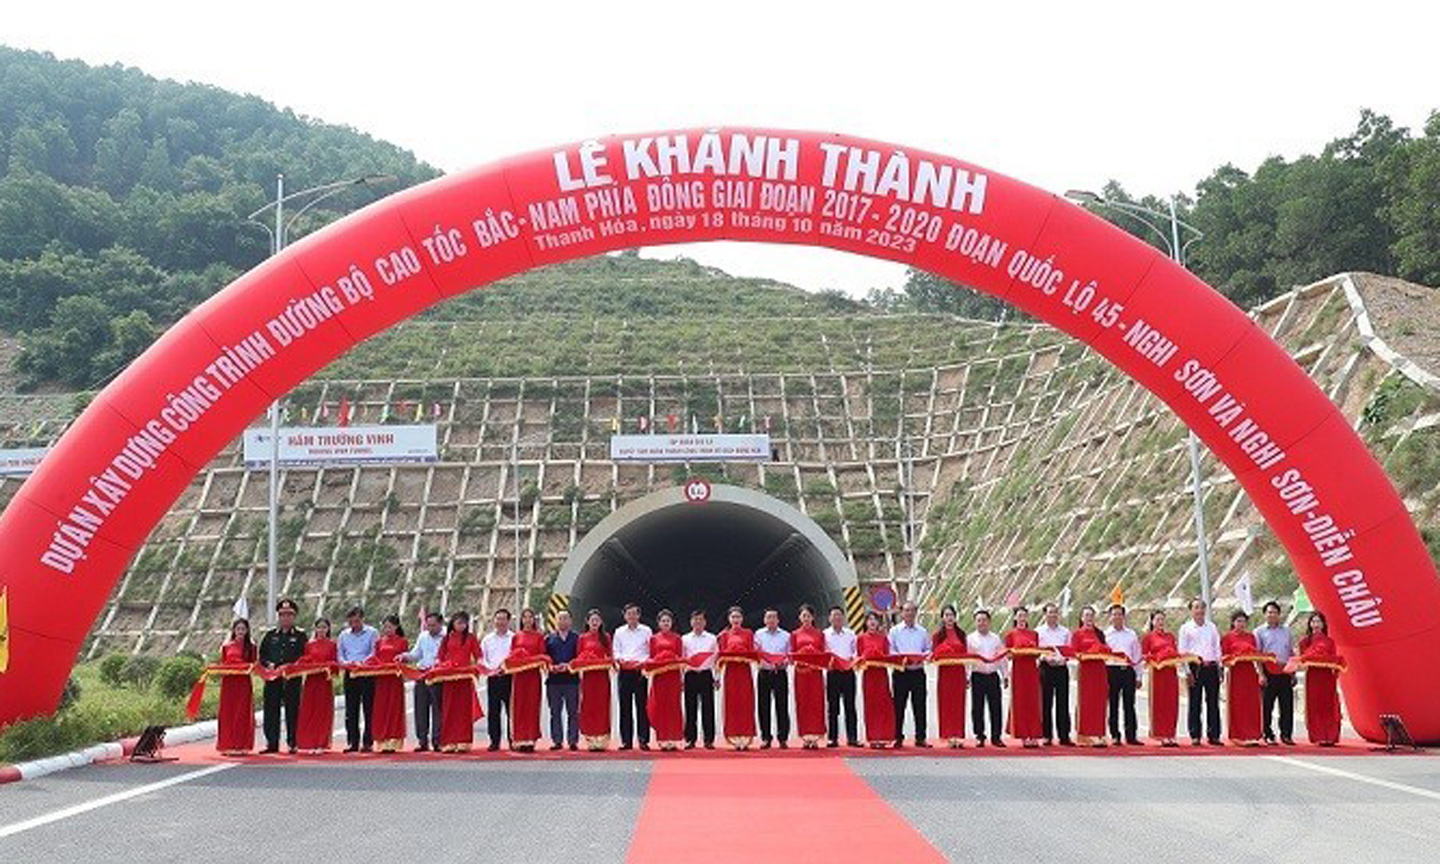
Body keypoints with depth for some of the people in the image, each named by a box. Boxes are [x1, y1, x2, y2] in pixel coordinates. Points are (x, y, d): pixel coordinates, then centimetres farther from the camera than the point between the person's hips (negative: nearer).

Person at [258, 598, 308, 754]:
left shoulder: (300, 635, 6)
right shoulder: (270, 635, 16)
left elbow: (304, 656, -1)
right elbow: (262, 655, 14)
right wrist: (269, 664, -6)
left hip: (292, 678, -3)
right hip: (272, 677, 3)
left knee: (292, 710, -2)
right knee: (271, 710, 2)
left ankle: (293, 743, 3)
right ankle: (272, 743, 8)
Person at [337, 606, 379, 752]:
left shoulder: (372, 633, 2)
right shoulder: (343, 635, 15)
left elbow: (374, 653, -6)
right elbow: (339, 654, 14)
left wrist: (362, 662, -22)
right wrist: (345, 663, -8)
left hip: (368, 674, -4)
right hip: (350, 674, 4)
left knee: (369, 710, -3)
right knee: (351, 710, 3)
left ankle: (368, 742, 1)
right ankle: (352, 742, 8)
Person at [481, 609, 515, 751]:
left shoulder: (514, 638, 4)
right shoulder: (487, 639, 15)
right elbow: (481, 658, 12)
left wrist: (507, 666, -15)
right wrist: (490, 669, -6)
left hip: (510, 677, -3)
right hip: (493, 678, 3)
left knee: (511, 710, -2)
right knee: (493, 711, 2)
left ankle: (513, 740, 4)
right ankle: (494, 741, 7)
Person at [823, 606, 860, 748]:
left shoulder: (851, 634, 13)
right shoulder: (825, 634, 5)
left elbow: (856, 650, 13)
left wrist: (853, 658, -6)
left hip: (848, 672, 2)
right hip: (833, 672, -1)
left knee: (850, 706, 0)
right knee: (832, 707, 0)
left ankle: (852, 737, 1)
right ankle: (833, 738, 3)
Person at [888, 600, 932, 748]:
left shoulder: (922, 632, 13)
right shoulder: (894, 631, 7)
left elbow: (928, 650, 13)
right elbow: (890, 651, 2)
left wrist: (923, 656, -8)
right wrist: (901, 658, -15)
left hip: (918, 671, 2)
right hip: (901, 672, -2)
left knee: (920, 706, 1)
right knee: (899, 706, 0)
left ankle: (920, 737, 7)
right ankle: (898, 738, 6)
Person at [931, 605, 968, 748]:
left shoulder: (961, 634, 10)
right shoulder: (938, 635, 3)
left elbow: (965, 654, 10)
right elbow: (936, 655, -1)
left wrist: (967, 675, 4)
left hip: (959, 671, 2)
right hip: (945, 671, -2)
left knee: (959, 703, 0)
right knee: (946, 704, -3)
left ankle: (958, 736, 2)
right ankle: (950, 736, -1)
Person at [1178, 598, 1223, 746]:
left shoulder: (1212, 627, 15)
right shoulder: (1186, 628, 6)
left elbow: (1217, 647, 16)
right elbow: (1182, 651, 1)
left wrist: (1218, 665, 5)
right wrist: (1188, 671, -7)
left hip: (1211, 667, 3)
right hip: (1195, 667, -3)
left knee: (1213, 702, 2)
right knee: (1194, 703, -1)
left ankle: (1213, 735, 6)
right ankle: (1195, 736, 2)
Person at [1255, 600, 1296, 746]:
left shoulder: (1286, 631, 17)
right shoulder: (1259, 632, 6)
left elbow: (1291, 652, 19)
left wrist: (1293, 673, 11)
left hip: (1285, 672, 3)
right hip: (1269, 672, -3)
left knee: (1287, 705, 0)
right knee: (1267, 705, -1)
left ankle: (1286, 734, 6)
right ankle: (1268, 735, 6)